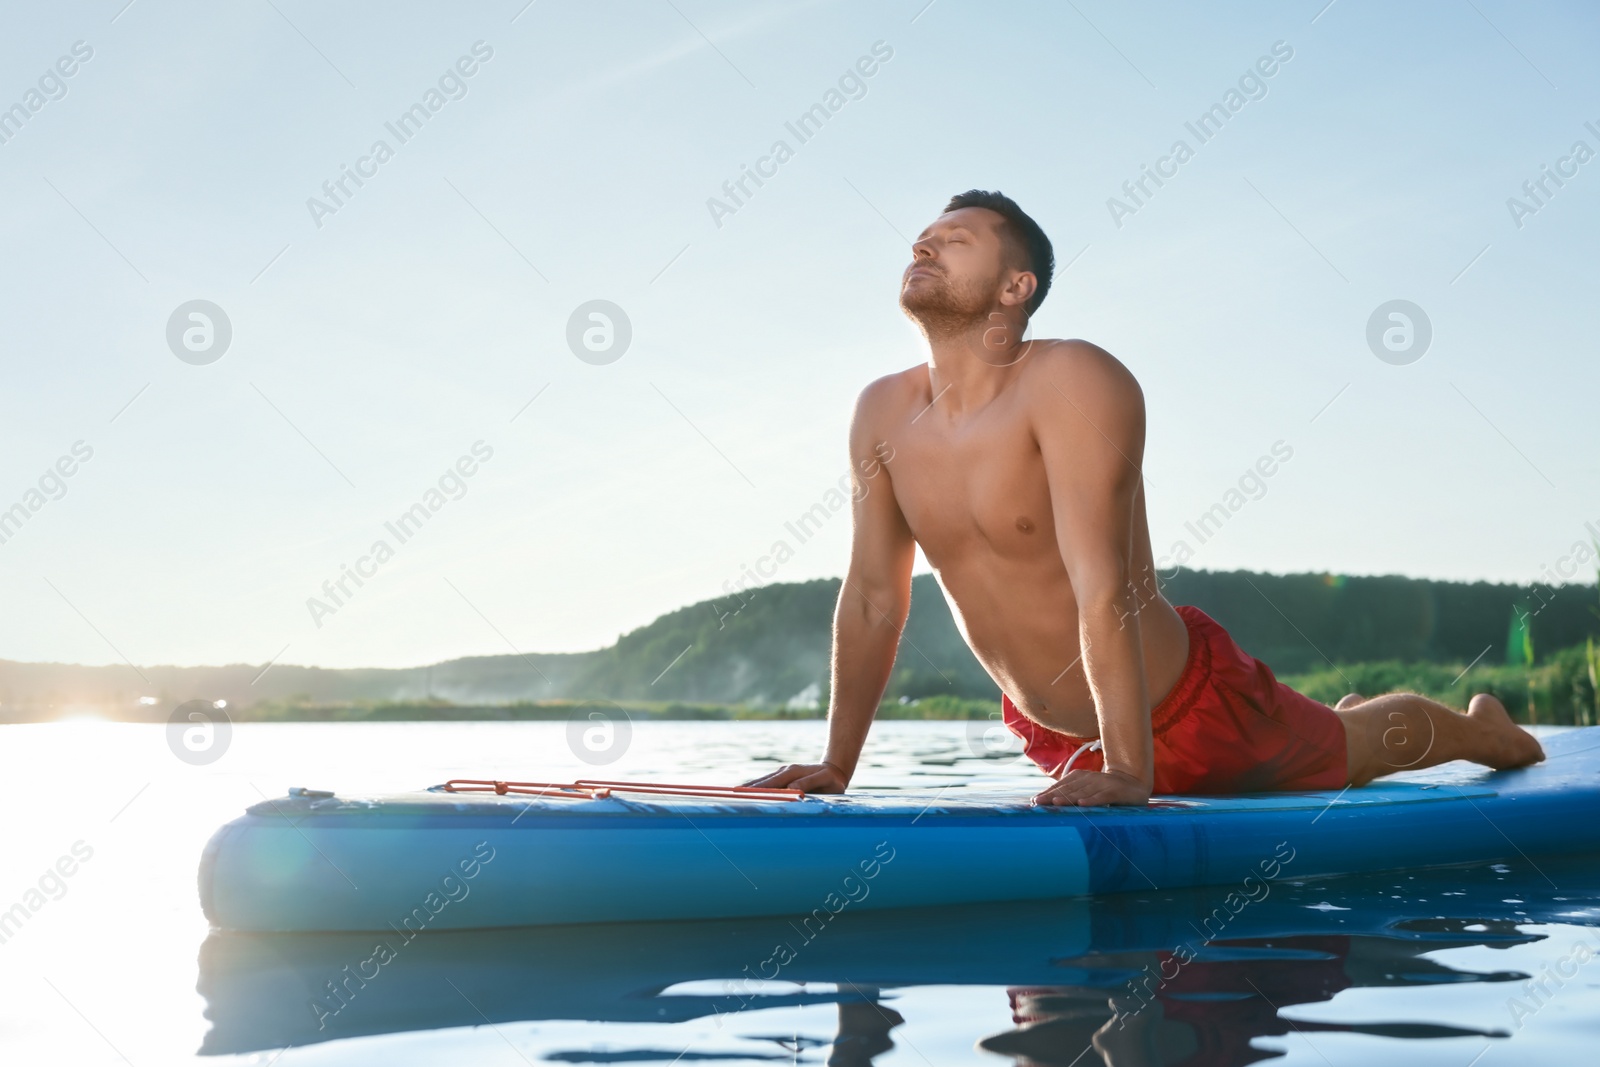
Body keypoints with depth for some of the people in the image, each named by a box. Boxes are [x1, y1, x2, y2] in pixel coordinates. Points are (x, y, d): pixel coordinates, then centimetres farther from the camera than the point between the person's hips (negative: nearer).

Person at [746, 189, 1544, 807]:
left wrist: (1128, 771, -39)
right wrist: (836, 765, -5)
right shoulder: (883, 413, -12)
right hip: (1048, 730, 6)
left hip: (1187, 710, -6)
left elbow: (1105, 592, -36)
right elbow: (872, 598, -5)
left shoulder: (1074, 382, -30)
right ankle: (1344, 715, 65)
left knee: (1353, 751, 21)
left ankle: (1485, 727, 55)